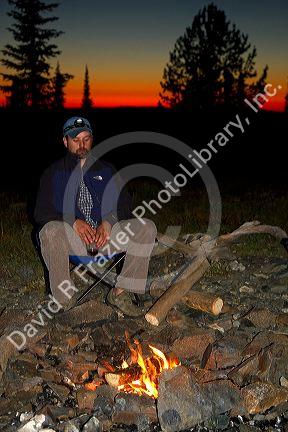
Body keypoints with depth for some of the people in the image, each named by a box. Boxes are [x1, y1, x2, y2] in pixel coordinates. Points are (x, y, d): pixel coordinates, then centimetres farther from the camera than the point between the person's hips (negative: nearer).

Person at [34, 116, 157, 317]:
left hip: (106, 233, 3)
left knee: (147, 228, -20)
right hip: (72, 238, -2)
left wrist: (109, 221, -11)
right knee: (50, 231, -36)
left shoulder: (107, 170, 19)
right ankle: (63, 301, -24)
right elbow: (42, 213, 2)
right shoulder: (53, 173, 11)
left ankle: (120, 292, -17)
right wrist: (73, 222, -16)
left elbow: (125, 205, 13)